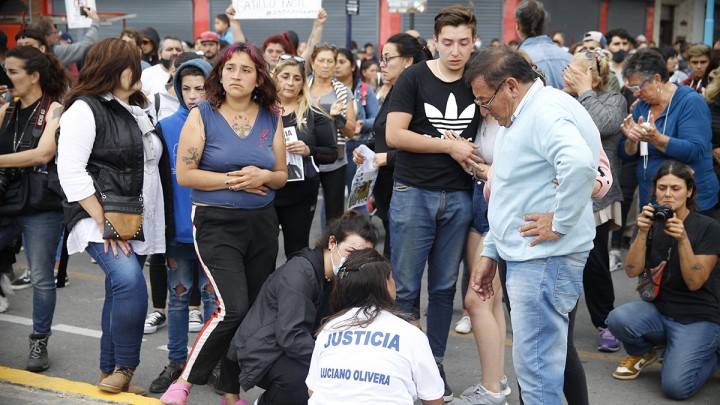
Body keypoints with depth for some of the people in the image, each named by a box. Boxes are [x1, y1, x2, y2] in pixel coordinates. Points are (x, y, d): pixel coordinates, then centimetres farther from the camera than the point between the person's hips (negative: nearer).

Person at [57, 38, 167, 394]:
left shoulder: (137, 111, 17)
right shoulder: (84, 110, -8)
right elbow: (70, 171, -16)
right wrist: (103, 221, -21)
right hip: (102, 220, -8)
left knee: (120, 292, 12)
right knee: (130, 284, -25)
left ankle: (111, 369, 23)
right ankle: (125, 366, -9)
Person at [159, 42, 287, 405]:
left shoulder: (270, 119, 7)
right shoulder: (202, 116, -4)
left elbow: (282, 175, 12)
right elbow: (184, 174, -8)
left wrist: (263, 177, -10)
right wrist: (232, 180, -15)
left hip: (262, 223, 5)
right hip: (217, 223, -4)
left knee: (253, 312, 7)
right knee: (233, 309, -17)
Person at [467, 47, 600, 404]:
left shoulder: (548, 110, -16)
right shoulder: (520, 117, 18)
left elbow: (580, 164, -37)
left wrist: (561, 222, -25)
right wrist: (490, 253, 23)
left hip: (545, 259, -11)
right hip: (525, 255, 11)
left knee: (535, 365, -7)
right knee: (545, 357, 17)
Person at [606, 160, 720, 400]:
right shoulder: (652, 223, 3)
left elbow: (695, 282, -16)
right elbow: (632, 271, -7)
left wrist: (682, 238, -27)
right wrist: (642, 232, -20)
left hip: (697, 319, -3)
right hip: (658, 310, 4)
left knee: (675, 387, -22)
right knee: (618, 319, -29)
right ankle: (643, 353, 6)